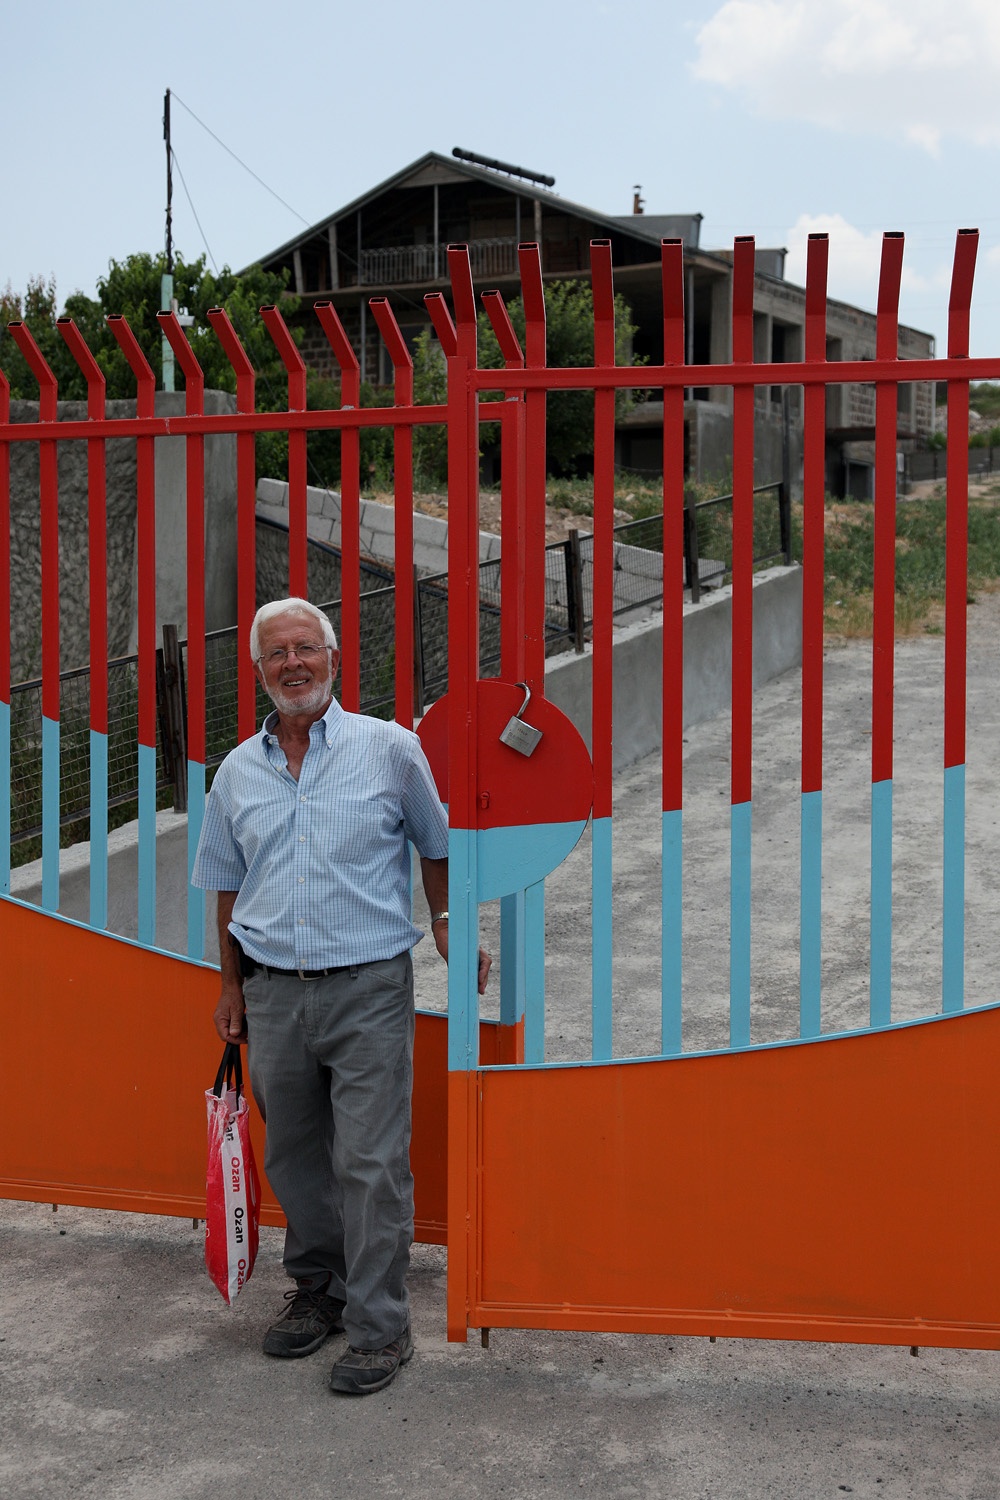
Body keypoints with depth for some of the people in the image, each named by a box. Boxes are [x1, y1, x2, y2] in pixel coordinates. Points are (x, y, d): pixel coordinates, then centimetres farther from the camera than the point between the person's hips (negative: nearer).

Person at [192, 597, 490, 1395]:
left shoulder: (390, 748, -1)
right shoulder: (238, 770, 10)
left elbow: (437, 846, 11)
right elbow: (230, 887, 17)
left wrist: (448, 926, 4)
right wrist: (232, 986, 15)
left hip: (368, 990, -4)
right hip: (273, 992, 4)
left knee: (371, 1163, -4)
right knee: (294, 1157, 14)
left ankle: (380, 1326, 6)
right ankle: (317, 1290, 31)